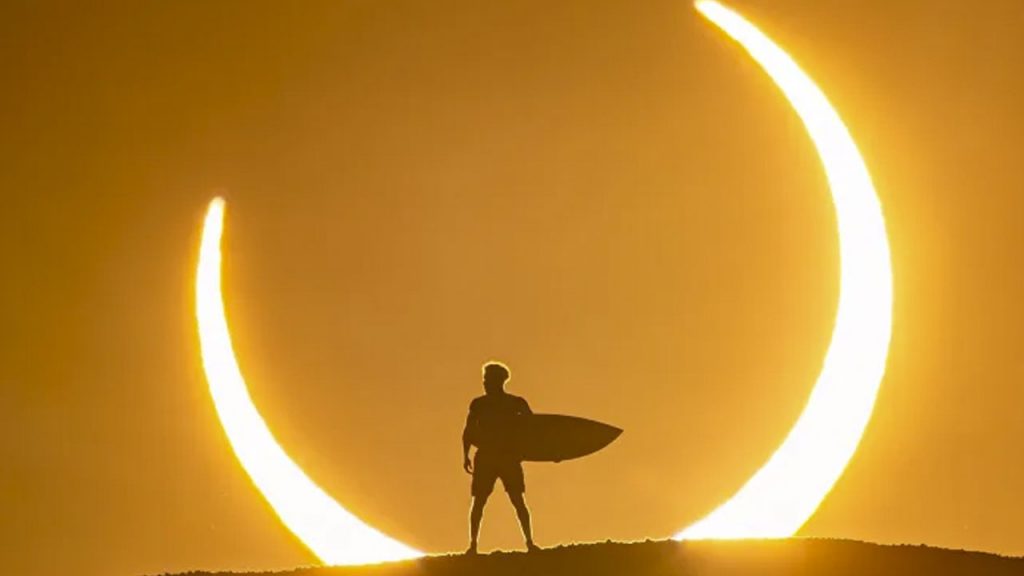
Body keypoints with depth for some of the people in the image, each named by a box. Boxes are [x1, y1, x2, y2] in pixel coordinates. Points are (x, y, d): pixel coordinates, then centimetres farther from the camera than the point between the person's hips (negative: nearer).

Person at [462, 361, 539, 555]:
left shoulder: (516, 404, 4)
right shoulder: (478, 404, 7)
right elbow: (468, 432, 7)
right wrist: (466, 456, -4)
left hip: (509, 457, -1)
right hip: (485, 458, 1)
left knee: (518, 500, -6)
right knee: (478, 501, -3)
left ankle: (530, 542, -5)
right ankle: (473, 544, 0)